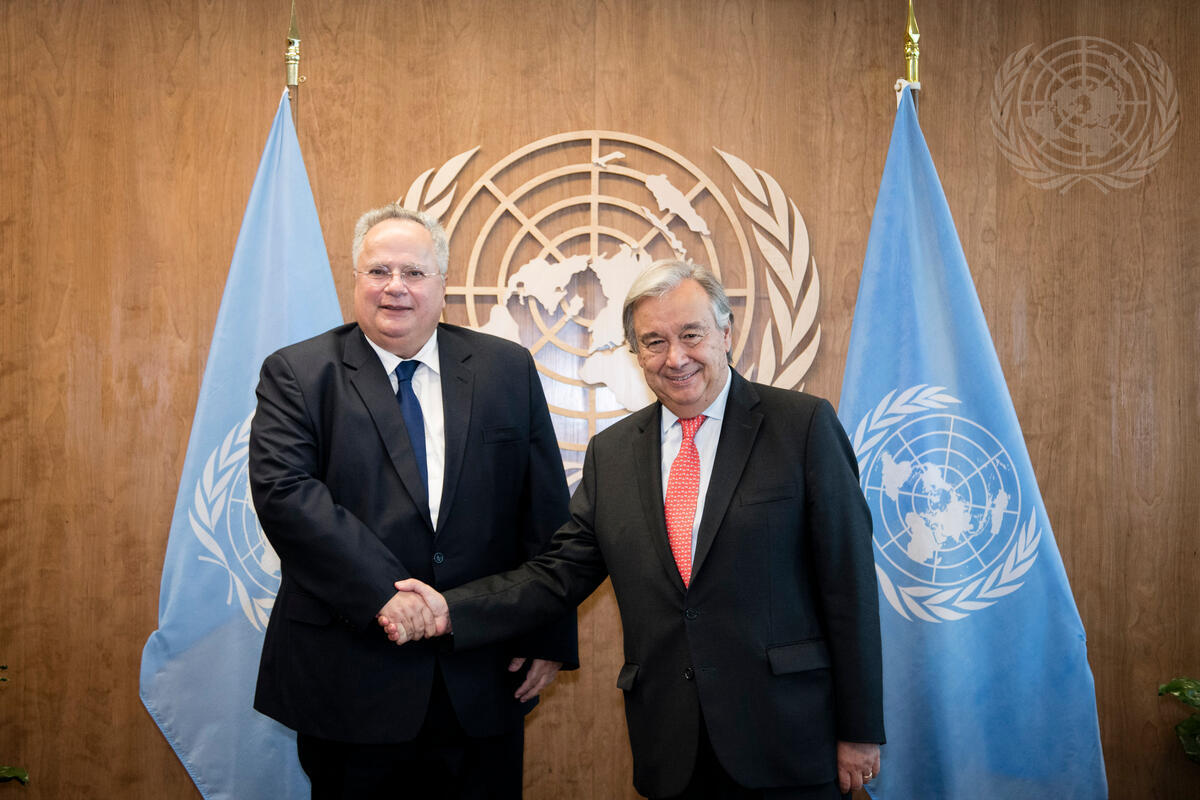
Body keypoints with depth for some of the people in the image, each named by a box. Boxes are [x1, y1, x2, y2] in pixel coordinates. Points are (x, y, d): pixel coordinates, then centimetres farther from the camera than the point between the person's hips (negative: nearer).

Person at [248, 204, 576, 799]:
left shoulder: (507, 370, 5)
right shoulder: (296, 375, 0)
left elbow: (546, 511, 5)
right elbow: (282, 490, -14)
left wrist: (548, 637, 2)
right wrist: (381, 592, -23)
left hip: (484, 682, 2)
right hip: (349, 680, -2)